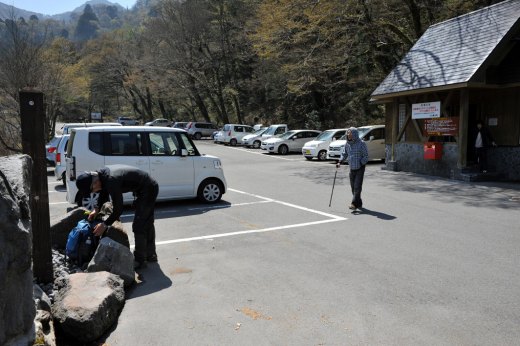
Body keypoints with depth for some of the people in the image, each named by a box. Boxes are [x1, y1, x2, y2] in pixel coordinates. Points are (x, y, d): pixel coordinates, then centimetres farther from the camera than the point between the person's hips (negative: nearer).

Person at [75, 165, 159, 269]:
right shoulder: (103, 174, -5)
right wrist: (96, 209, 7)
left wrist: (105, 225, -15)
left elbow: (118, 209, -24)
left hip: (148, 190, -10)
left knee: (138, 226, -5)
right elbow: (104, 193, 16)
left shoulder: (112, 181, -32)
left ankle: (139, 260, 6)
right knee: (147, 223, 19)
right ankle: (150, 255, 33)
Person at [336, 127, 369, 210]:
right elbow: (344, 154, 14)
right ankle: (359, 204, 20)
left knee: (357, 187, -10)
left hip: (360, 168, -6)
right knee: (353, 187, 8)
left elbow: (365, 156, -9)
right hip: (352, 169, 6)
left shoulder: (361, 143, -11)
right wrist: (340, 162, -2)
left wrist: (360, 164, -17)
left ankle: (354, 203, -11)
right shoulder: (347, 144, 5)